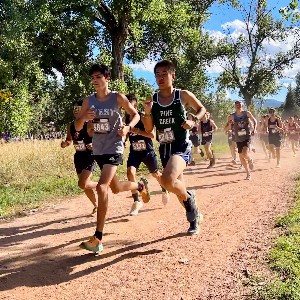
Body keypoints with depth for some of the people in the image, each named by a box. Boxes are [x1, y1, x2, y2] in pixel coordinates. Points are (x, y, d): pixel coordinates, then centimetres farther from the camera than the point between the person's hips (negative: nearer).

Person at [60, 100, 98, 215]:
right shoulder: (70, 126, 2)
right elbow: (69, 140, 16)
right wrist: (65, 143, -5)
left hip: (90, 156, -6)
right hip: (78, 157, 6)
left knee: (83, 184, -21)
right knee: (85, 185, 13)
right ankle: (96, 205, 36)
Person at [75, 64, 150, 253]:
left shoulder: (118, 98, -7)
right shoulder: (88, 101, 4)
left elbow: (135, 115, 4)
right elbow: (77, 127, 5)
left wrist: (128, 128, -17)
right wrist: (83, 118, -18)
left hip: (114, 149, -6)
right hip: (98, 150, 6)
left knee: (102, 187, -22)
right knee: (115, 188, 20)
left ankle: (98, 239, -18)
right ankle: (141, 185, 53)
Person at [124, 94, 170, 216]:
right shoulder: (126, 117, -4)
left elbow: (152, 134, -24)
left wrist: (138, 131, -34)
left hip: (147, 150, -3)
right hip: (134, 151, 3)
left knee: (155, 173, 15)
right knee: (130, 172, -20)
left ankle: (164, 191, 47)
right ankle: (137, 201, -9)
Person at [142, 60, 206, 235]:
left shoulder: (183, 95, -7)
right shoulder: (152, 100, 2)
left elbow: (202, 109, 9)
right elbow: (149, 130, 3)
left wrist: (194, 121, -10)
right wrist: (147, 113, -14)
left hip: (181, 146, -5)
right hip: (164, 148, 5)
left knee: (167, 180, -29)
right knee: (177, 185, 16)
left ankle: (189, 197, 4)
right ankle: (195, 216, 40)